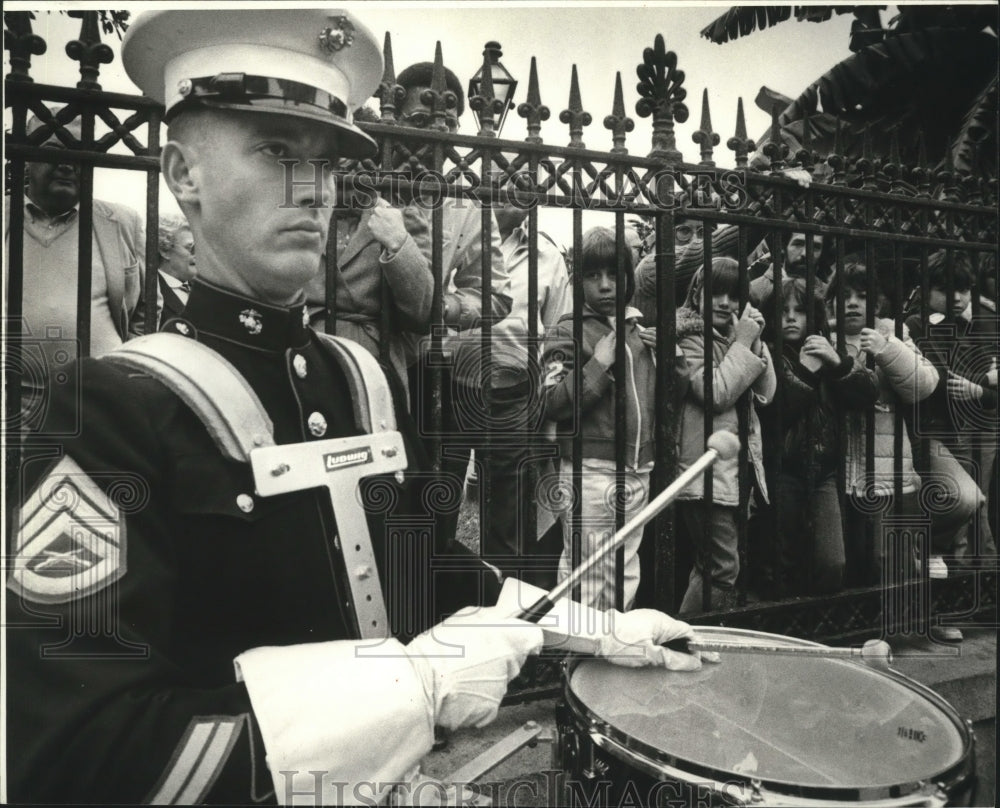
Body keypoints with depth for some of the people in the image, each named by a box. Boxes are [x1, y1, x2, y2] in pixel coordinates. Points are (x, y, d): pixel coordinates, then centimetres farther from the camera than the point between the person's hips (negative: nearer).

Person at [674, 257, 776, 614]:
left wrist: (756, 343, -1)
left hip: (738, 465, 8)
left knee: (709, 564, 16)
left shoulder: (734, 332, 15)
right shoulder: (687, 336, -8)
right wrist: (743, 343, -11)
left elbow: (765, 394, 10)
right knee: (723, 569, -6)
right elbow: (716, 393, -19)